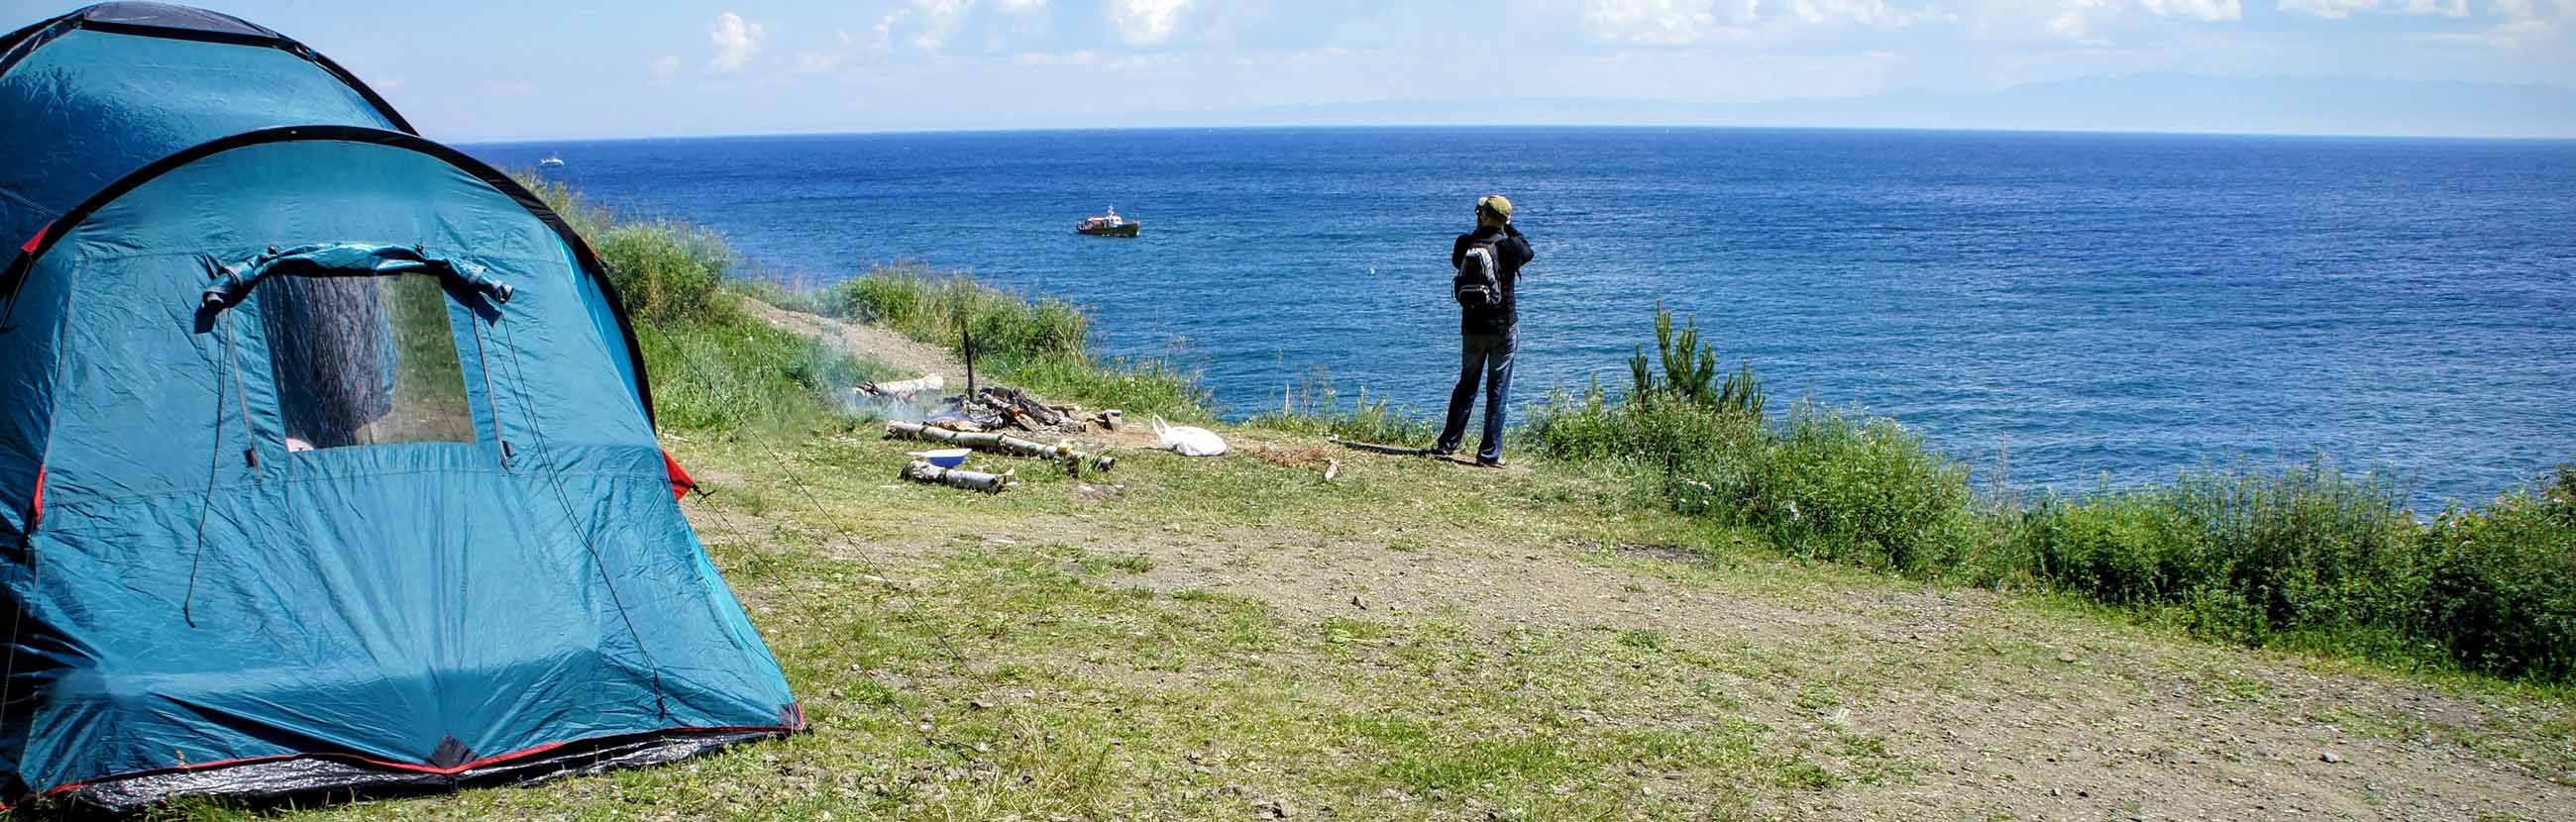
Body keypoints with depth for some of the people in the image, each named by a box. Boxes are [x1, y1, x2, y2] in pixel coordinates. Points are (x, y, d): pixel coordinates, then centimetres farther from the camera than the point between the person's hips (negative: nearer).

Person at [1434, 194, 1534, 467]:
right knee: (1498, 390, 3)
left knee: (1466, 384, 18)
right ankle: (1489, 453, 2)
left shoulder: (1465, 243, -7)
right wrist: (1508, 229, 11)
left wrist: (1481, 230, 13)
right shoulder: (1509, 246, -12)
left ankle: (1447, 443, 22)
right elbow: (1528, 252, 10)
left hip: (1471, 328, 3)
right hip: (1504, 328, -3)